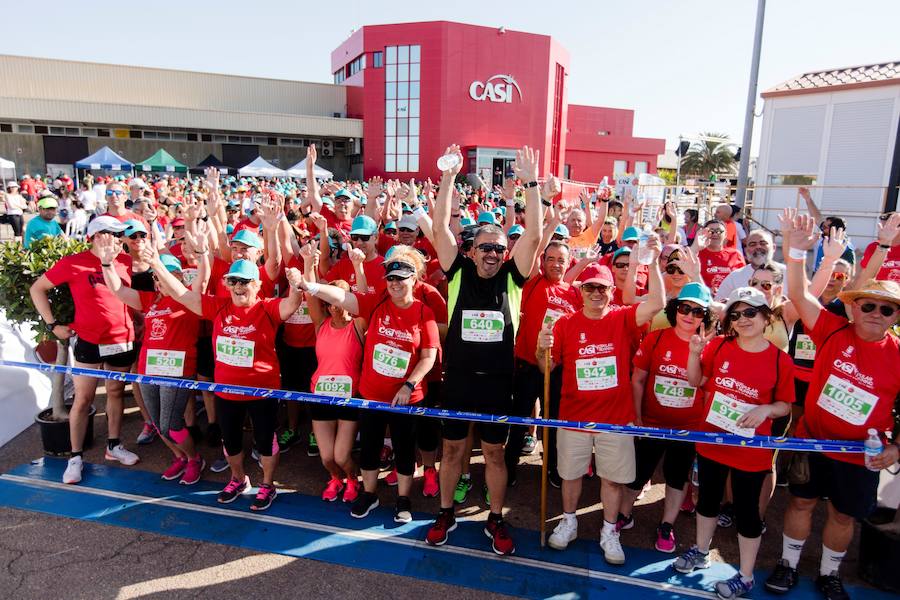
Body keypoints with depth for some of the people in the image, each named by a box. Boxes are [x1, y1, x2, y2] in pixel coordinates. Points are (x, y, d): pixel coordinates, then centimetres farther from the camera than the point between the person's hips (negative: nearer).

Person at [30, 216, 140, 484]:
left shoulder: (125, 261, 1)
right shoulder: (73, 263, -10)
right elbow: (37, 289, -1)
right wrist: (52, 324, -4)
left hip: (123, 340, 4)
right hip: (89, 342, -4)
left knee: (116, 392, 14)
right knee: (83, 399, 2)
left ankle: (114, 446, 28)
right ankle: (76, 457, 14)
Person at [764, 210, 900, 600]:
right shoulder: (833, 332, -11)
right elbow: (799, 295, -21)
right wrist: (796, 251, -34)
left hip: (861, 455, 1)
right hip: (812, 440, -1)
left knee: (843, 514, 16)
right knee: (802, 502, 14)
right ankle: (788, 564, 33)